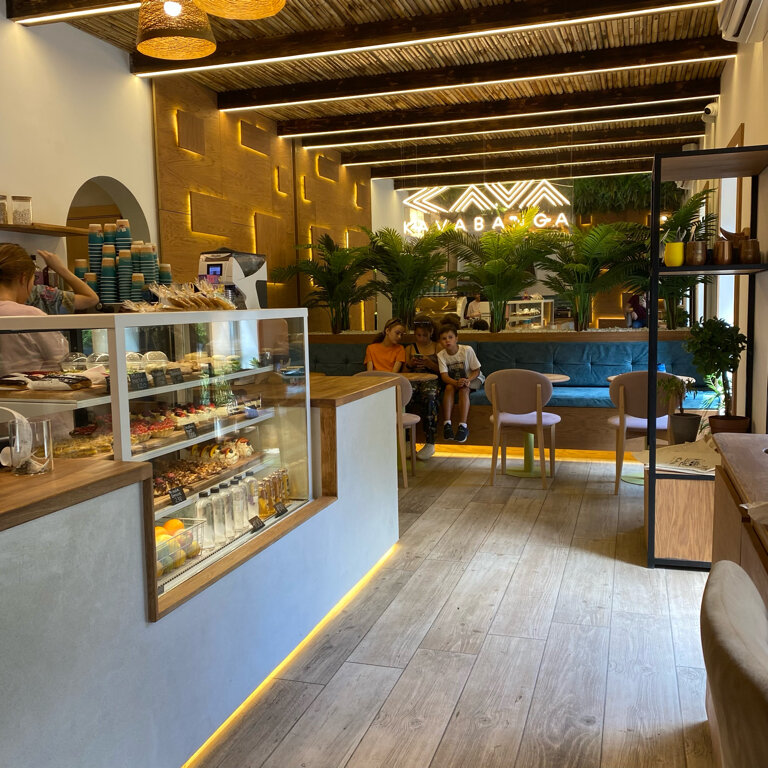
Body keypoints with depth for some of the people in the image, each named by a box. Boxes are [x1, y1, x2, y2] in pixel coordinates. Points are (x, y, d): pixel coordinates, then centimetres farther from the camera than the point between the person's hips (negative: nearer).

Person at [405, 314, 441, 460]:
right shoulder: (409, 348, 22)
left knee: (429, 397, -38)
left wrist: (429, 363, -10)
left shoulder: (437, 348, 15)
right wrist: (410, 364, -3)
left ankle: (430, 443, -33)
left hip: (431, 380, -2)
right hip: (413, 380, 2)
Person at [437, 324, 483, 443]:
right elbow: (444, 376, -21)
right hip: (453, 380, 2)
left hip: (471, 378, -2)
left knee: (464, 389, -33)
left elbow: (476, 371, -15)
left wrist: (468, 380, -35)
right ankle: (447, 424, -32)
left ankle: (463, 426, -38)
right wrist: (456, 382, -41)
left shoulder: (467, 350, -21)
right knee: (449, 387, -30)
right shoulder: (441, 355, -14)